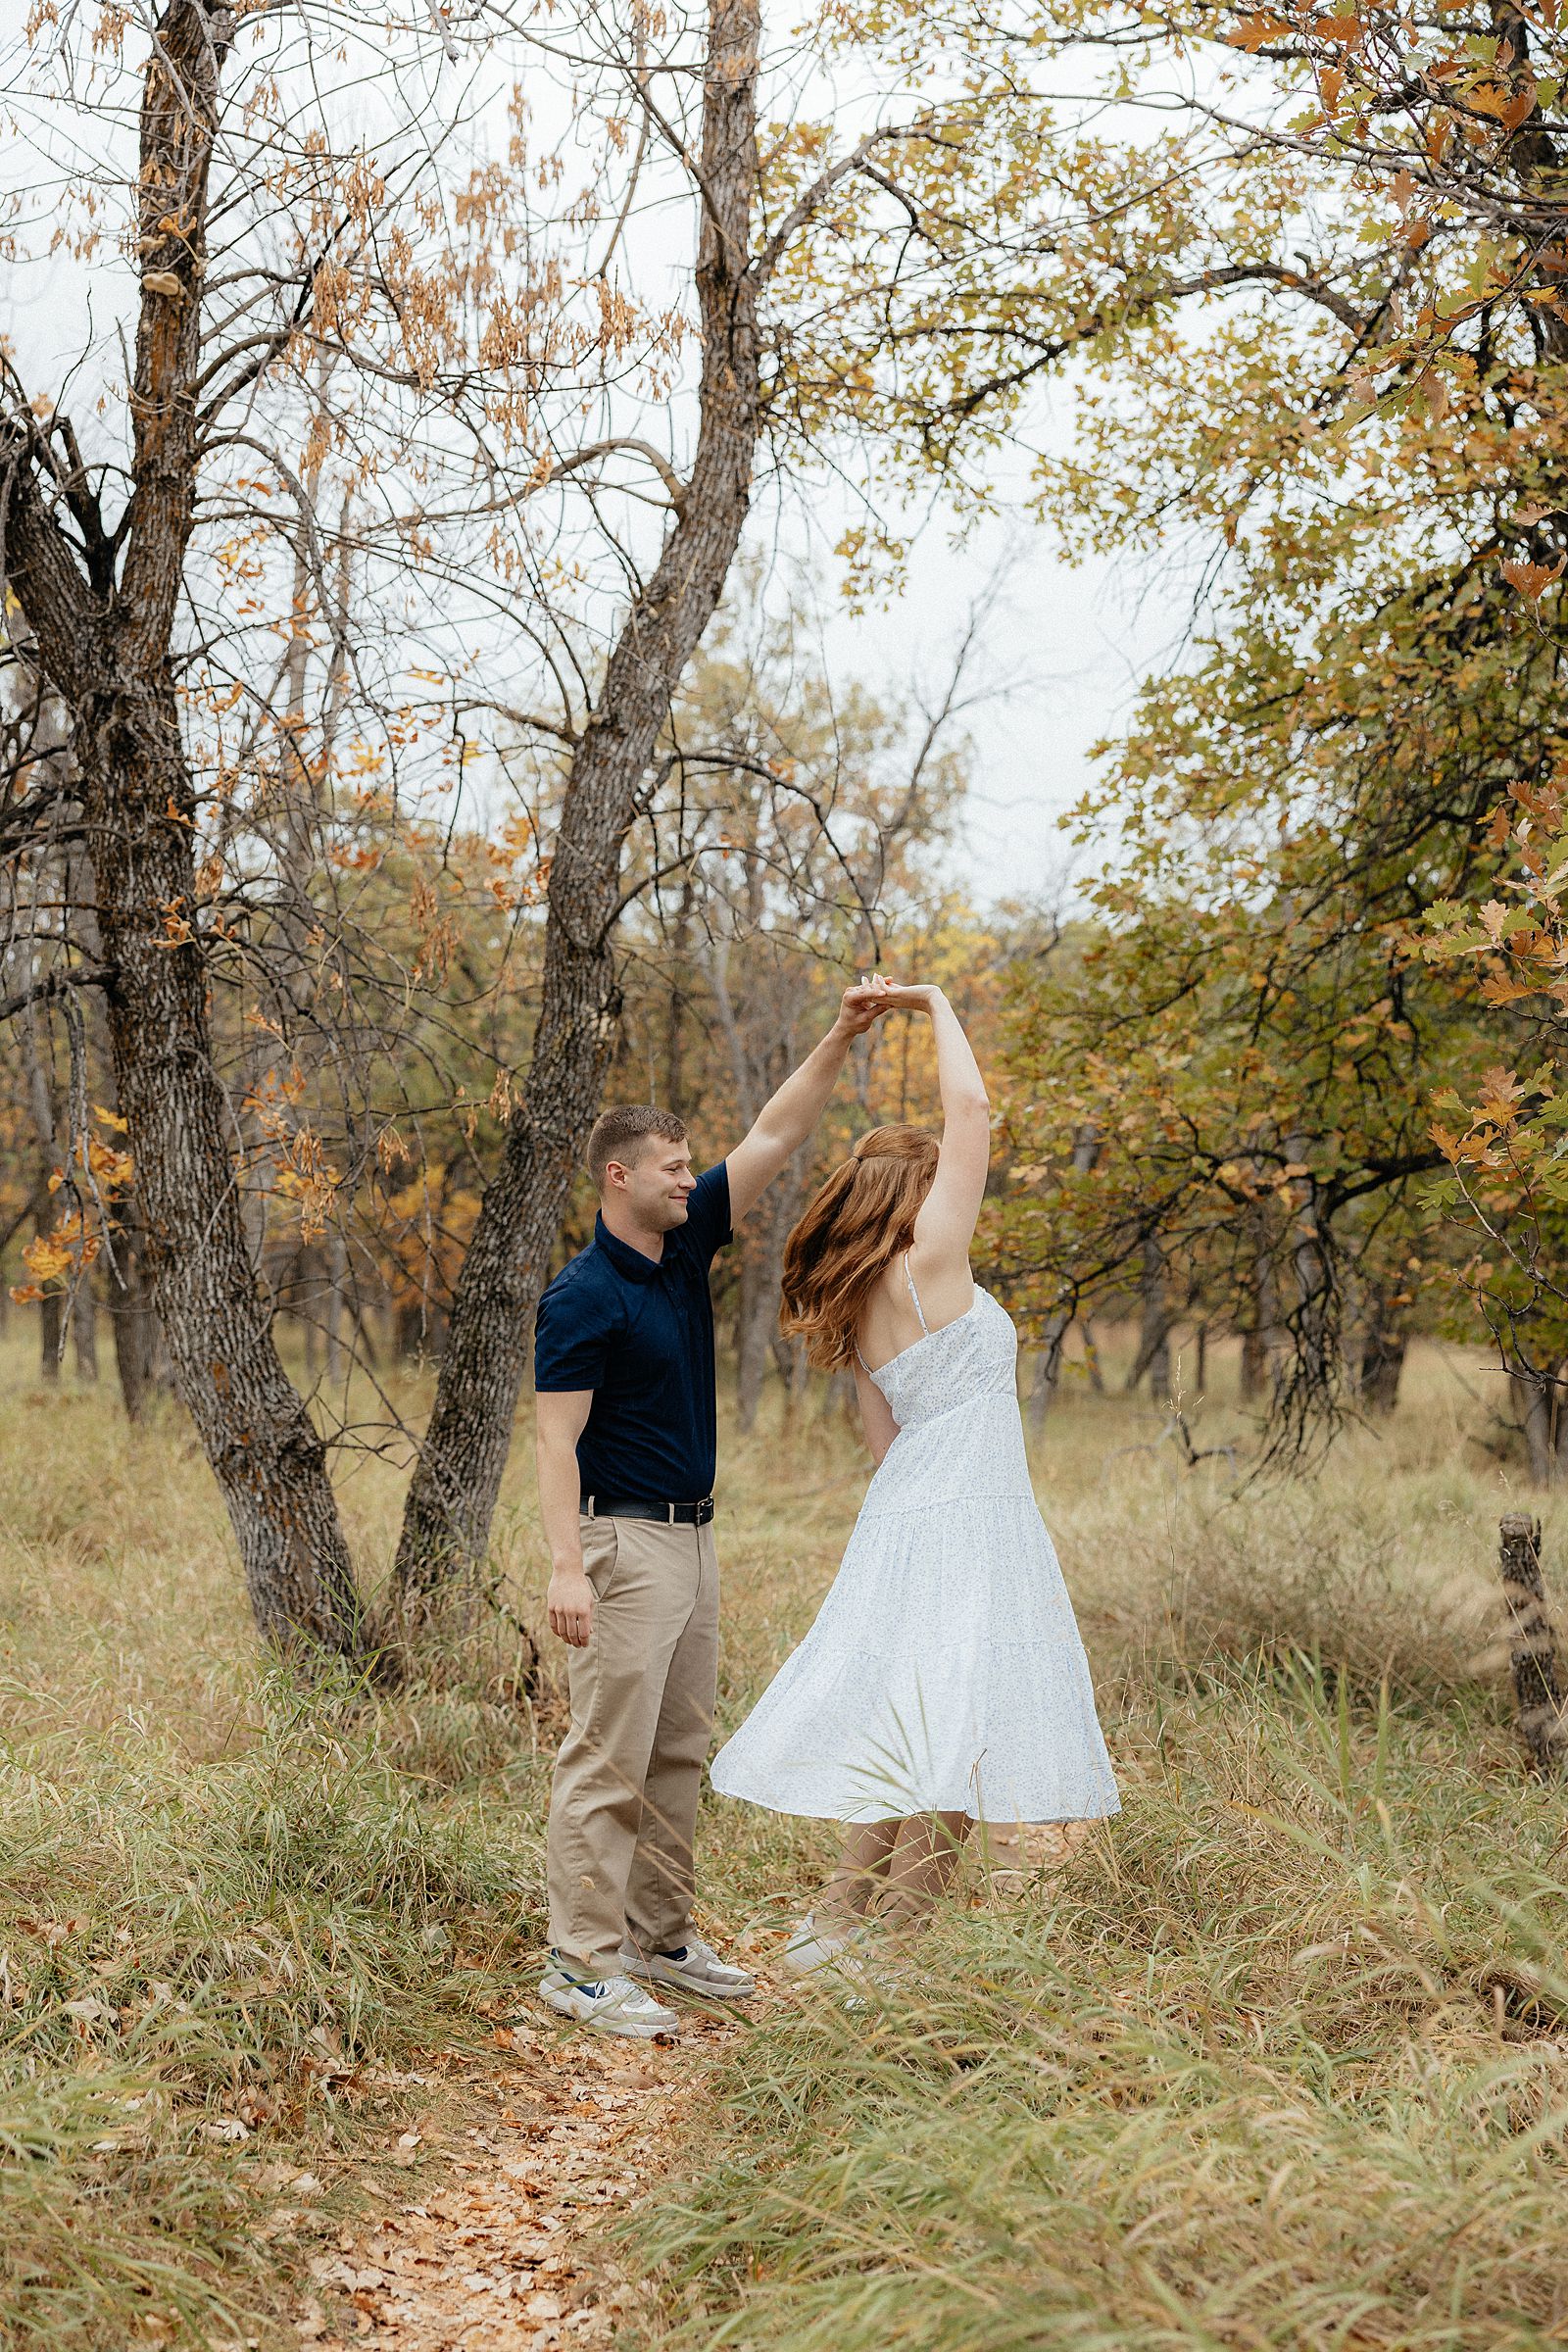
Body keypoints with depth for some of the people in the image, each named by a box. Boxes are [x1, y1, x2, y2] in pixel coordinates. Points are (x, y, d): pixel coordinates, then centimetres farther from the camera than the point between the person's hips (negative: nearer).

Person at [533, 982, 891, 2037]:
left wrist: (842, 1038, 2)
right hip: (626, 1543, -9)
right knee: (608, 1759, -6)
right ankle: (584, 1963, -1)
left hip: (694, 1537, 9)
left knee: (680, 1754, 14)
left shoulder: (685, 1245, 9)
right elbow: (558, 1440, -18)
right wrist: (566, 1567, -26)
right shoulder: (583, 1298, -14)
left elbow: (775, 1137, 10)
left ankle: (662, 1939, 23)